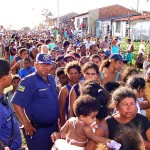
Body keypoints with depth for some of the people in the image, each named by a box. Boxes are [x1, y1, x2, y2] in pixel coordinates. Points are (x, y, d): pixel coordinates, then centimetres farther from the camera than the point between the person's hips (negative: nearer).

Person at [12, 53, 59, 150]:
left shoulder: (51, 79, 6)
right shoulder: (29, 81, -17)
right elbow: (17, 104, -21)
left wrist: (60, 120, 13)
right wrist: (27, 125, -20)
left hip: (54, 127, 8)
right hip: (38, 130, -7)